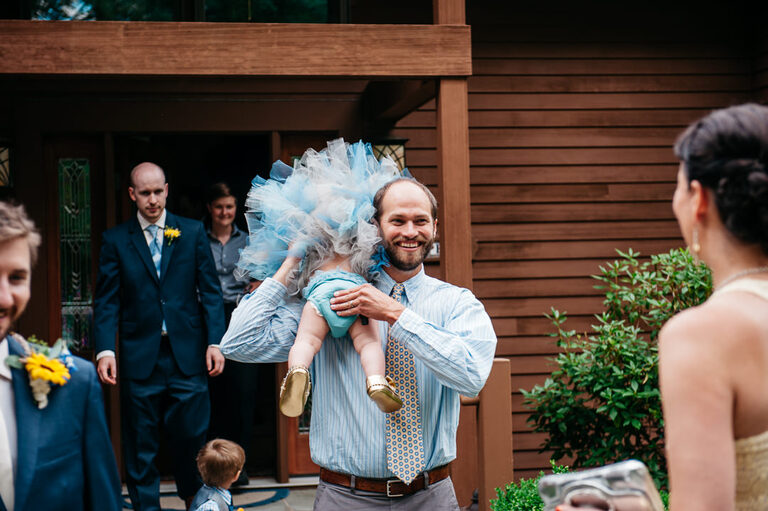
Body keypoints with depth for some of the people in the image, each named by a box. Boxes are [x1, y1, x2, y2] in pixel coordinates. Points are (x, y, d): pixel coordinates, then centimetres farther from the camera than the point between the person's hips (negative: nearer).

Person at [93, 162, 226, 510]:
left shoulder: (193, 232, 6)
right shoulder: (115, 240, 5)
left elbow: (210, 291, 5)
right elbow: (106, 300, 2)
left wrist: (215, 343, -4)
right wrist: (105, 350, -10)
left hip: (187, 354, 0)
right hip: (139, 358, 0)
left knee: (191, 436, 4)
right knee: (140, 445, 5)